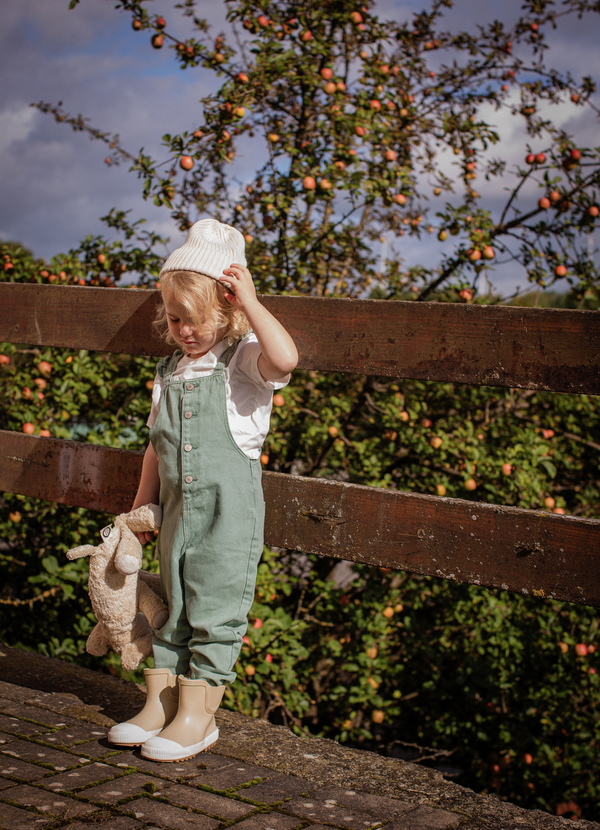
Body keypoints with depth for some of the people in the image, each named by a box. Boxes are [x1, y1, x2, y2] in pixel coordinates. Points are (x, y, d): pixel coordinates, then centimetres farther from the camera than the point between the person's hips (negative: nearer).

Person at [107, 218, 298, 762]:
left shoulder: (243, 360, -7)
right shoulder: (170, 373, 12)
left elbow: (285, 359, -31)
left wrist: (250, 302, -23)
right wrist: (141, 506, 20)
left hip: (230, 512, -6)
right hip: (177, 510, 7)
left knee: (216, 611, -1)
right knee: (172, 607, 15)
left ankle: (197, 716, 9)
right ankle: (159, 705, 25)